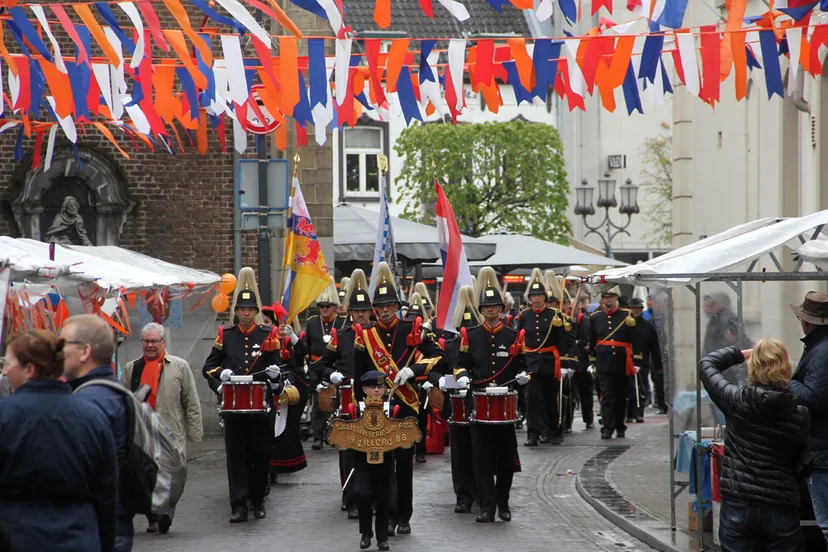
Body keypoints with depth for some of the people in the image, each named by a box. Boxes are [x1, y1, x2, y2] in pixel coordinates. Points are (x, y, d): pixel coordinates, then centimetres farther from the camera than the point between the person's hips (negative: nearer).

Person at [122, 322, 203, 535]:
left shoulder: (180, 366, 7)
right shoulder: (131, 369, 13)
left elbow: (192, 403, 7)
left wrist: (195, 431, 2)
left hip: (170, 432, -3)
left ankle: (166, 514, -19)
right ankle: (153, 519, 13)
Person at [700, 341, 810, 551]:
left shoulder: (737, 400, -7)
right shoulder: (800, 415, -4)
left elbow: (706, 365, 9)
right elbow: (803, 464, 3)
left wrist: (741, 354, 18)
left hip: (737, 505, 0)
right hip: (781, 509, 0)